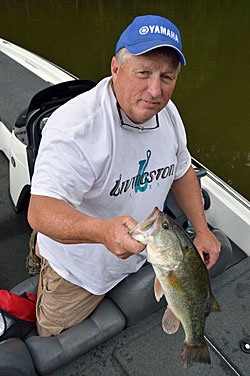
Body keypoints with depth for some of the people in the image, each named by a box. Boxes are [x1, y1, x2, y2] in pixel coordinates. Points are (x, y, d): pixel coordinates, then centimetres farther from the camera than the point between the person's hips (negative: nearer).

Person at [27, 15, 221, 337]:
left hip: (142, 251, 6)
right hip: (78, 264, -5)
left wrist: (202, 230, 1)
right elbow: (40, 210, -42)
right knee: (52, 335, 17)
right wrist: (103, 230, -61)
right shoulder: (74, 128, -35)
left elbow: (181, 171, 5)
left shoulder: (167, 112, -10)